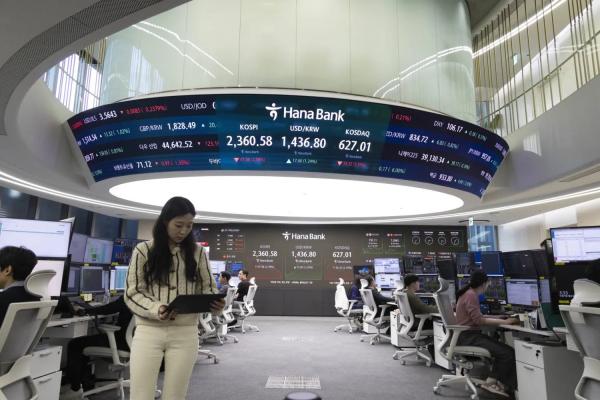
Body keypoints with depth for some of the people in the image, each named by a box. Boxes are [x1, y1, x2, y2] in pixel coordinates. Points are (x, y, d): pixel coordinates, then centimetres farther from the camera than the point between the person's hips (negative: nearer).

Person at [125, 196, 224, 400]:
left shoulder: (197, 252, 6)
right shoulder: (143, 250, 0)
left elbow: (208, 289, 7)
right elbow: (132, 293, -1)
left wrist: (216, 304, -14)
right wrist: (155, 309, -19)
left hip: (185, 333, 2)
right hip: (149, 332, -1)